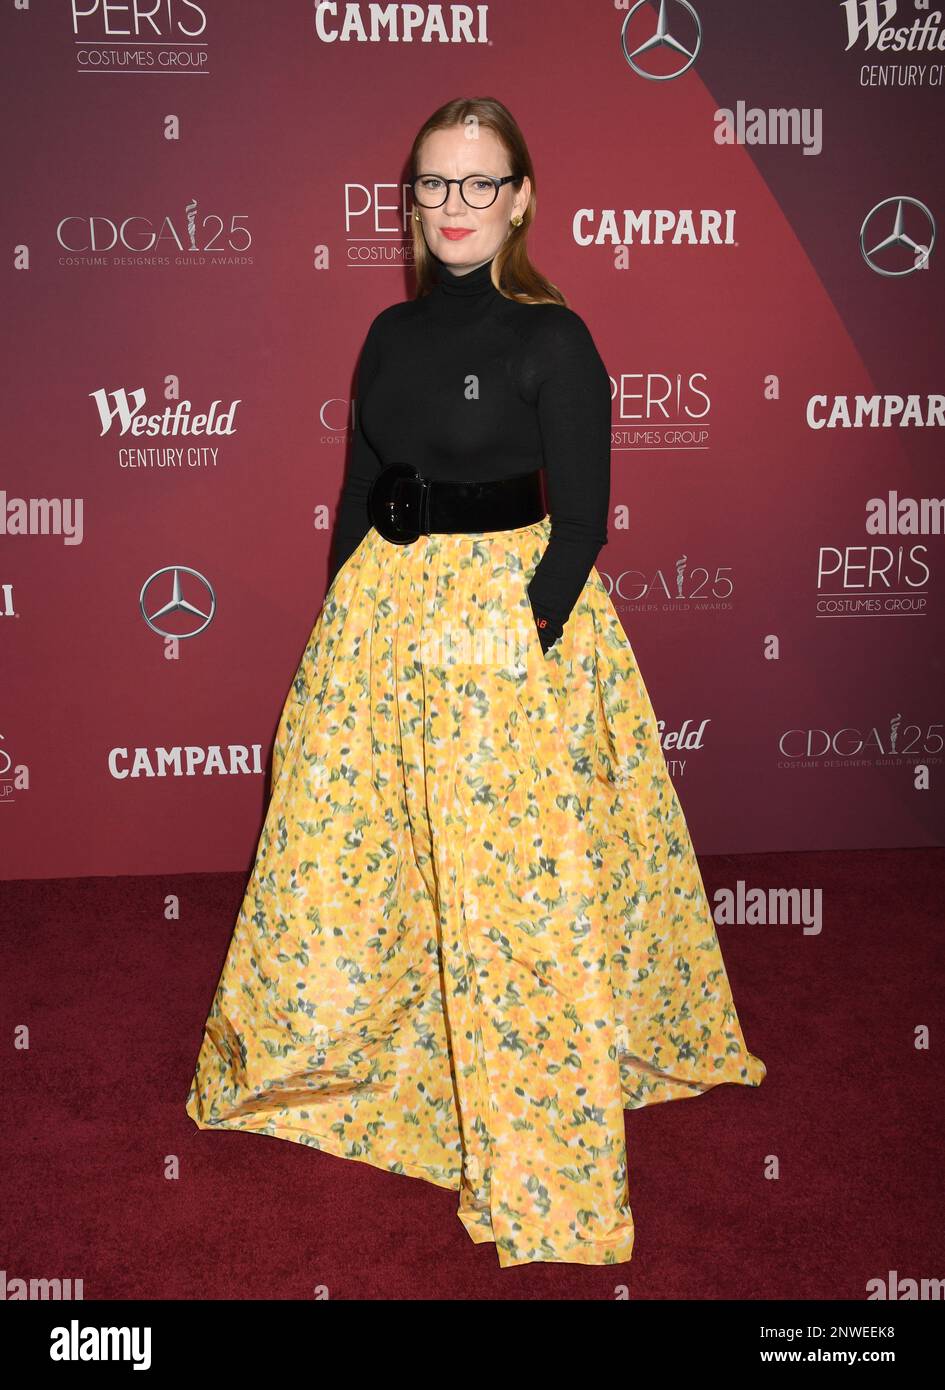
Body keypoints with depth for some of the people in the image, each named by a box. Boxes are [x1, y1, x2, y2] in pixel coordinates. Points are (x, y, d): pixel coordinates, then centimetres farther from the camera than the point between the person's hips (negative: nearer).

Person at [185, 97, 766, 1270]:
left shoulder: (552, 339, -8)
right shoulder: (392, 333, 10)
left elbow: (581, 519, -9)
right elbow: (359, 492, 15)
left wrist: (525, 644, -16)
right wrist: (337, 628, 11)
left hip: (514, 615, -5)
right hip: (383, 608, 6)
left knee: (512, 878, 0)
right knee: (340, 843, 13)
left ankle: (541, 1164, 17)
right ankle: (316, 1046, 40)